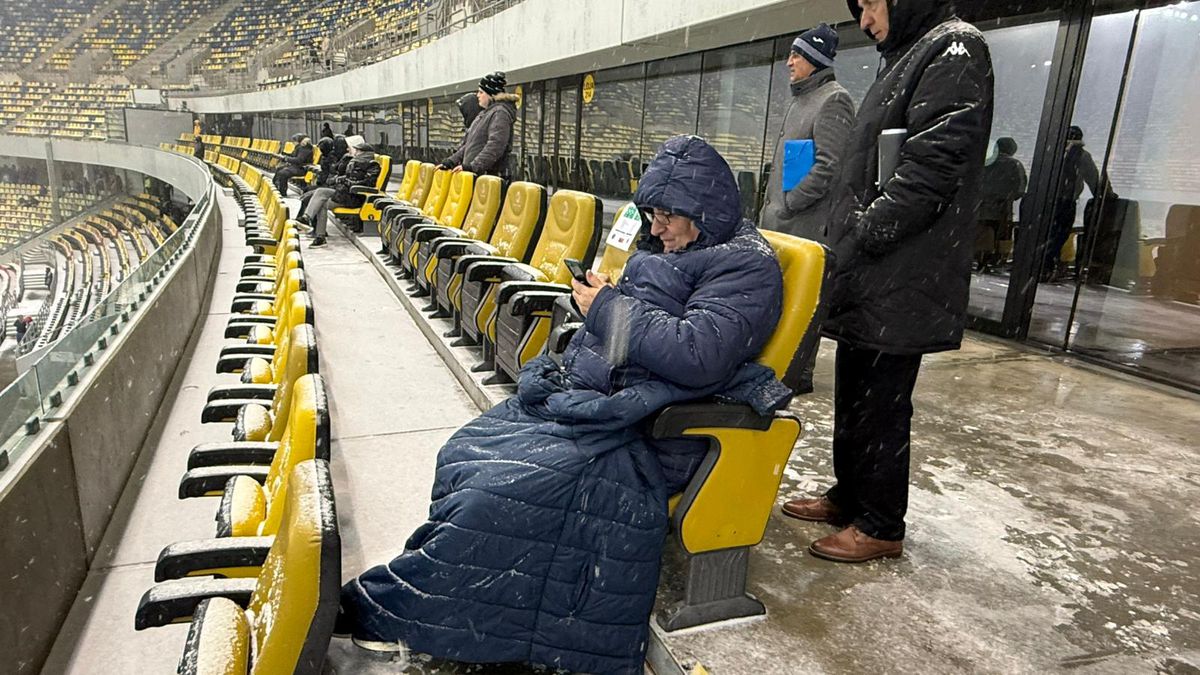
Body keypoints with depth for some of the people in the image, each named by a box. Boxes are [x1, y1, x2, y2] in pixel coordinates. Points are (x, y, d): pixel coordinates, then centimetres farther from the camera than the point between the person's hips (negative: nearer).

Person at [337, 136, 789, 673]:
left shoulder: (746, 265, -9)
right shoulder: (667, 246, 16)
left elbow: (696, 355, -23)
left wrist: (610, 307, -14)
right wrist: (598, 299, 1)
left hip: (645, 429, -9)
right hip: (586, 394, 10)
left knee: (509, 484, -22)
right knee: (467, 453, -1)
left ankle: (392, 607, -7)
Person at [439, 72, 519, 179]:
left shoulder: (500, 113, -8)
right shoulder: (485, 113, 23)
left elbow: (495, 146, -21)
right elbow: (468, 143, 25)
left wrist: (473, 166, -27)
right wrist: (451, 161, 15)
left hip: (490, 175, -9)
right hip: (475, 174, 9)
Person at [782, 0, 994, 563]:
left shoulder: (954, 49, -8)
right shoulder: (908, 57, 22)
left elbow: (933, 165, -19)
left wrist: (864, 235, -17)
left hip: (902, 280, -9)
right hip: (870, 274, 9)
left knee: (881, 402, -1)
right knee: (853, 394, 16)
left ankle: (881, 525, 13)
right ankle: (849, 495, 30)